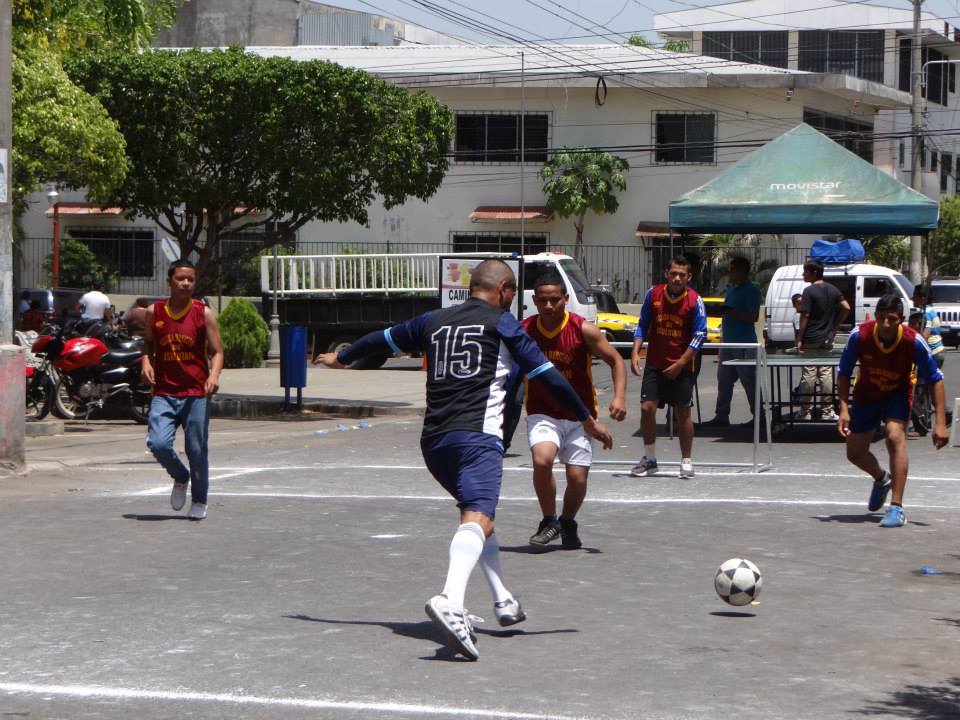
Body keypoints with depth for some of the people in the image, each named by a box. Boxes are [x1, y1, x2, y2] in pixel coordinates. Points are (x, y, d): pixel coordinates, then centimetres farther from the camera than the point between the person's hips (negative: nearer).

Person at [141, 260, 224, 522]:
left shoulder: (204, 313, -1)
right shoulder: (154, 312, 4)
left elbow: (217, 351, 1)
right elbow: (148, 343, 19)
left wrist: (214, 375, -18)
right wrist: (146, 362, -2)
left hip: (196, 394, -1)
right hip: (164, 393, 1)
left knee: (197, 450, 2)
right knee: (158, 443, -17)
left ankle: (199, 501, 23)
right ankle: (180, 477, 14)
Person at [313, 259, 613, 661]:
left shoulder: (433, 321, 19)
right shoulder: (502, 323, 6)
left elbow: (383, 339, 33)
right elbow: (545, 374, 4)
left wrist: (341, 358, 52)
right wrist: (587, 421, 12)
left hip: (433, 440, 7)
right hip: (476, 436, -6)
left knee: (478, 512, 29)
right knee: (477, 519, -23)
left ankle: (503, 601, 30)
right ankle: (450, 603, -48)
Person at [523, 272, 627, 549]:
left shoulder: (584, 330, -12)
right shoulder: (524, 331, -7)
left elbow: (616, 360, -3)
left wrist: (619, 397, -16)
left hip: (579, 415, 0)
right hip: (542, 413, 0)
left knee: (577, 477, -3)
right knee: (542, 459, -26)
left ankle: (568, 523, 30)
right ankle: (549, 521, -3)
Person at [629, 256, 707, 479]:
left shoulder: (694, 300, -7)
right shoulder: (653, 294, -1)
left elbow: (700, 335, -7)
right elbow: (642, 325, 8)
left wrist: (680, 363, -12)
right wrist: (635, 352, -4)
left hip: (681, 367, -2)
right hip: (654, 365, 2)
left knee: (683, 413, 2)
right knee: (647, 408, -5)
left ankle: (687, 461, 13)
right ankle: (649, 459, 9)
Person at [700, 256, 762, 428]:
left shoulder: (751, 290, -10)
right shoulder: (731, 288, 17)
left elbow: (753, 317, -16)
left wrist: (732, 313, -23)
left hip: (744, 343, -9)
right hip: (728, 341, 9)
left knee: (749, 381, -6)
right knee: (724, 380, 9)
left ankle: (759, 416, 0)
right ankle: (721, 416, 14)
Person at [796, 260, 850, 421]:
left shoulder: (809, 291, -11)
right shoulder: (833, 290, 7)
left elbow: (805, 316, -14)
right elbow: (846, 308, 5)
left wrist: (799, 339, -10)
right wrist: (835, 326, 12)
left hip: (810, 340, -5)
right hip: (827, 339, 5)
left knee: (808, 375, -1)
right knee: (826, 374, 7)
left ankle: (804, 412, 5)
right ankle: (827, 411, 7)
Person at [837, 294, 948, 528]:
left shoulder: (913, 342, -29)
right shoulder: (859, 336, -27)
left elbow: (936, 380, -20)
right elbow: (843, 374, -12)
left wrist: (940, 423, -26)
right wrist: (844, 409, -24)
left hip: (897, 394, -3)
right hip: (865, 394, 3)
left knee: (895, 436, -29)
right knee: (854, 453, 8)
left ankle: (896, 508, -28)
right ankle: (881, 479, 45)